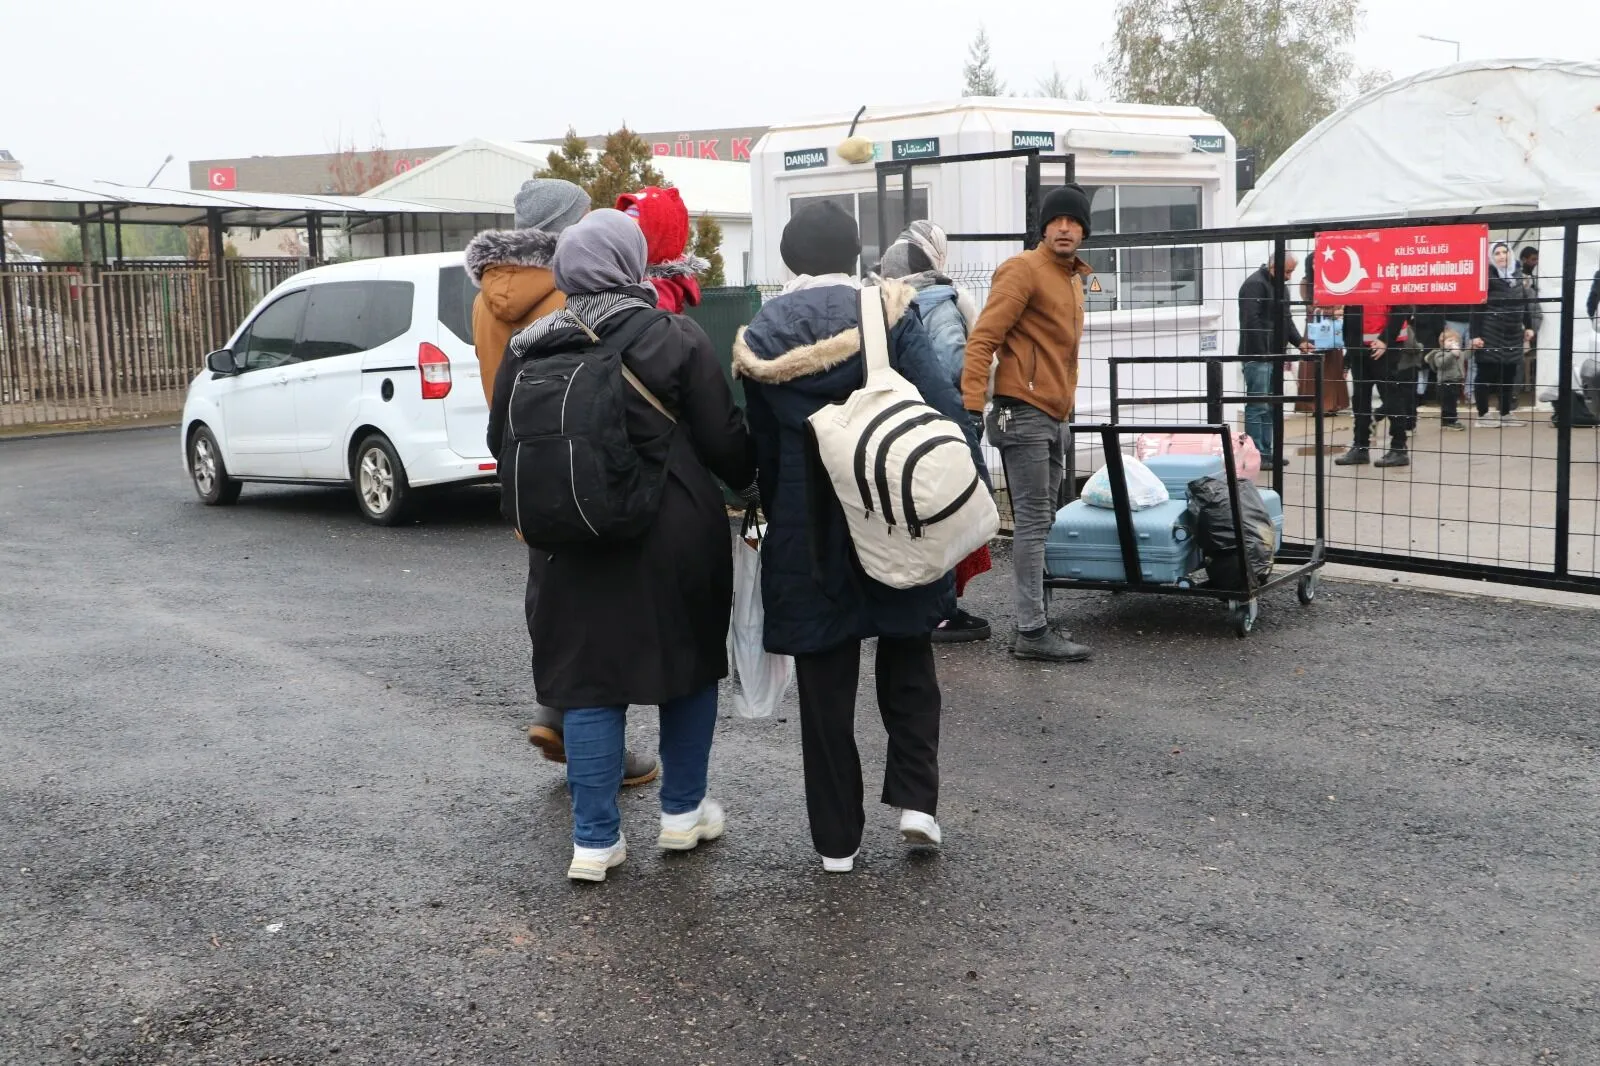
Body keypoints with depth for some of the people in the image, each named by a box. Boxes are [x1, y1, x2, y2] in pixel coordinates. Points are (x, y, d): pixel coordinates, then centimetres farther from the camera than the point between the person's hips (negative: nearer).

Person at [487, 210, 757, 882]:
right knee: (689, 664, 17)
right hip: (678, 538, -2)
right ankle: (683, 813, 27)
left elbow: (503, 444, 10)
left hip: (576, 545, 2)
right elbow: (723, 439, -7)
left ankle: (594, 841, 10)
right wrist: (749, 480, 13)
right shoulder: (675, 339, -9)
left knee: (590, 685, 9)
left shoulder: (528, 349, 1)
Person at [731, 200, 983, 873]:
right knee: (907, 663, 19)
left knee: (824, 681, 9)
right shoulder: (889, 313, -6)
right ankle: (915, 798, 8)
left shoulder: (760, 337, 1)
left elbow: (761, 445, 6)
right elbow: (942, 409, -12)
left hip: (808, 534, 1)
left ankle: (836, 838, 14)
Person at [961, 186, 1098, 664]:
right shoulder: (1025, 270, -10)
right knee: (1032, 524, -9)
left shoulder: (1072, 278, 19)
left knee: (1040, 524, 12)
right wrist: (972, 406, -23)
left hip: (1053, 418, 9)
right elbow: (982, 339, -17)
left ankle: (1034, 621, 20)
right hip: (1024, 412, -9)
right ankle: (1032, 633, -6)